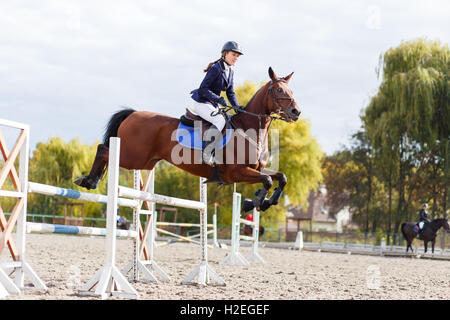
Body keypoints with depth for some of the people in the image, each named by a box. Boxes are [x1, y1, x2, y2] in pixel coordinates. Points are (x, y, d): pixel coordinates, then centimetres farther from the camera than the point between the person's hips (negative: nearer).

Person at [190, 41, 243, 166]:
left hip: (213, 105, 10)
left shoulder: (230, 72, 11)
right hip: (201, 103, -10)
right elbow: (203, 89, -21)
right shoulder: (216, 69, -16)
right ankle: (207, 153, -27)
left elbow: (230, 93, 14)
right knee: (220, 121, -30)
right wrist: (218, 99, -30)